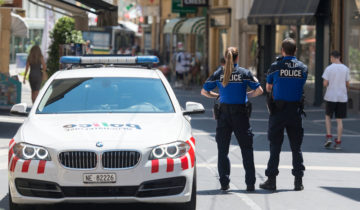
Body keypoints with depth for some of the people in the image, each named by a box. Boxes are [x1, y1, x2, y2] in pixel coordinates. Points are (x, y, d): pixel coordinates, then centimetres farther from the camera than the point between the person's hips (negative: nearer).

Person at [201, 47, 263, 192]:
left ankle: (224, 183, 3)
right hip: (240, 113, -1)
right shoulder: (244, 73, -2)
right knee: (246, 149, 5)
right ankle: (250, 183, 2)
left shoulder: (218, 74, 2)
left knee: (222, 149, 8)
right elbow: (259, 90, -4)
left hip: (224, 113, 1)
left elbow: (204, 91, 7)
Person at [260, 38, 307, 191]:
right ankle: (298, 180, 7)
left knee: (275, 146, 3)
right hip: (296, 111, 2)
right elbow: (302, 86, 11)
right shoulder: (303, 68, 2)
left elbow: (268, 88, 6)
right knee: (296, 147, 9)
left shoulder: (276, 66, -5)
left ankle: (271, 180, 2)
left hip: (278, 110, -2)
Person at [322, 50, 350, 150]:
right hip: (342, 97, 2)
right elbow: (347, 84, 4)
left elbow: (325, 84, -11)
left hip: (331, 97, -2)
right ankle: (338, 142, 4)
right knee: (339, 120, 5)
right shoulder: (346, 69, 1)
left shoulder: (329, 68, -7)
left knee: (327, 116, 17)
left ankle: (329, 137, 2)